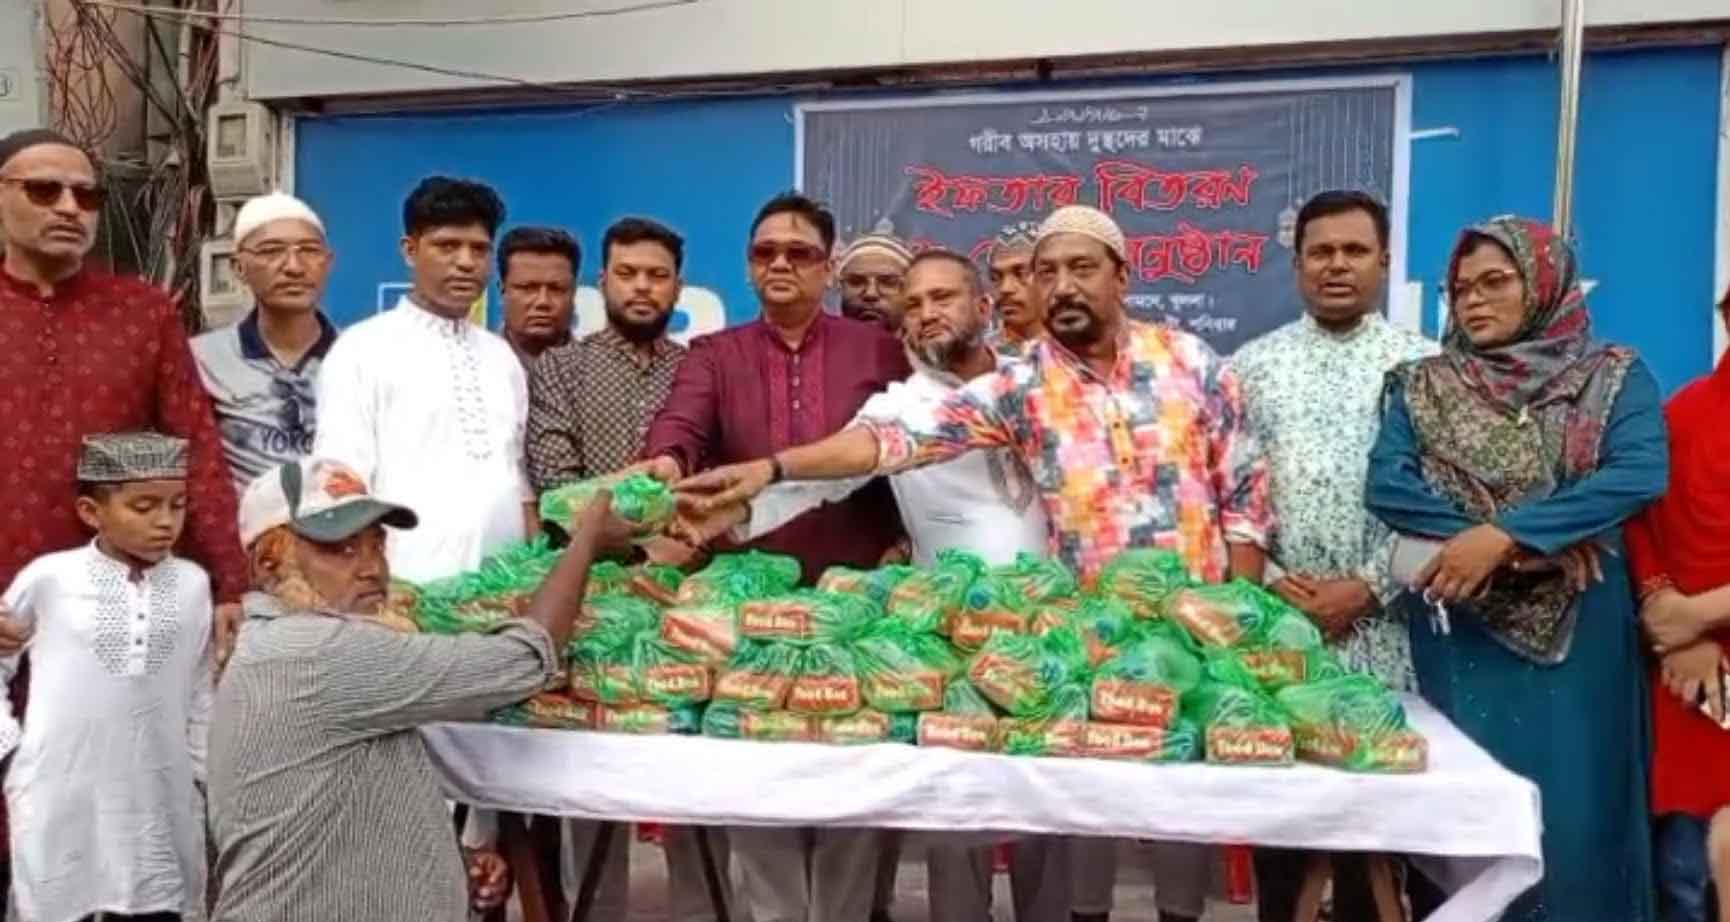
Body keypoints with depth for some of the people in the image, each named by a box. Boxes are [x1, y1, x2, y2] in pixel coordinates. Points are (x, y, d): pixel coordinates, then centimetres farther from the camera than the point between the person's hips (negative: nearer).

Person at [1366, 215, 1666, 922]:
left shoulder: (1616, 377, 4)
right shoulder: (1423, 386, 5)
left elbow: (1640, 473, -13)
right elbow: (1386, 484, -9)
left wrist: (1504, 535, -22)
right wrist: (1539, 544, -16)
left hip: (1578, 633, 0)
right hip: (1459, 633, 1)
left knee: (1573, 809, 3)